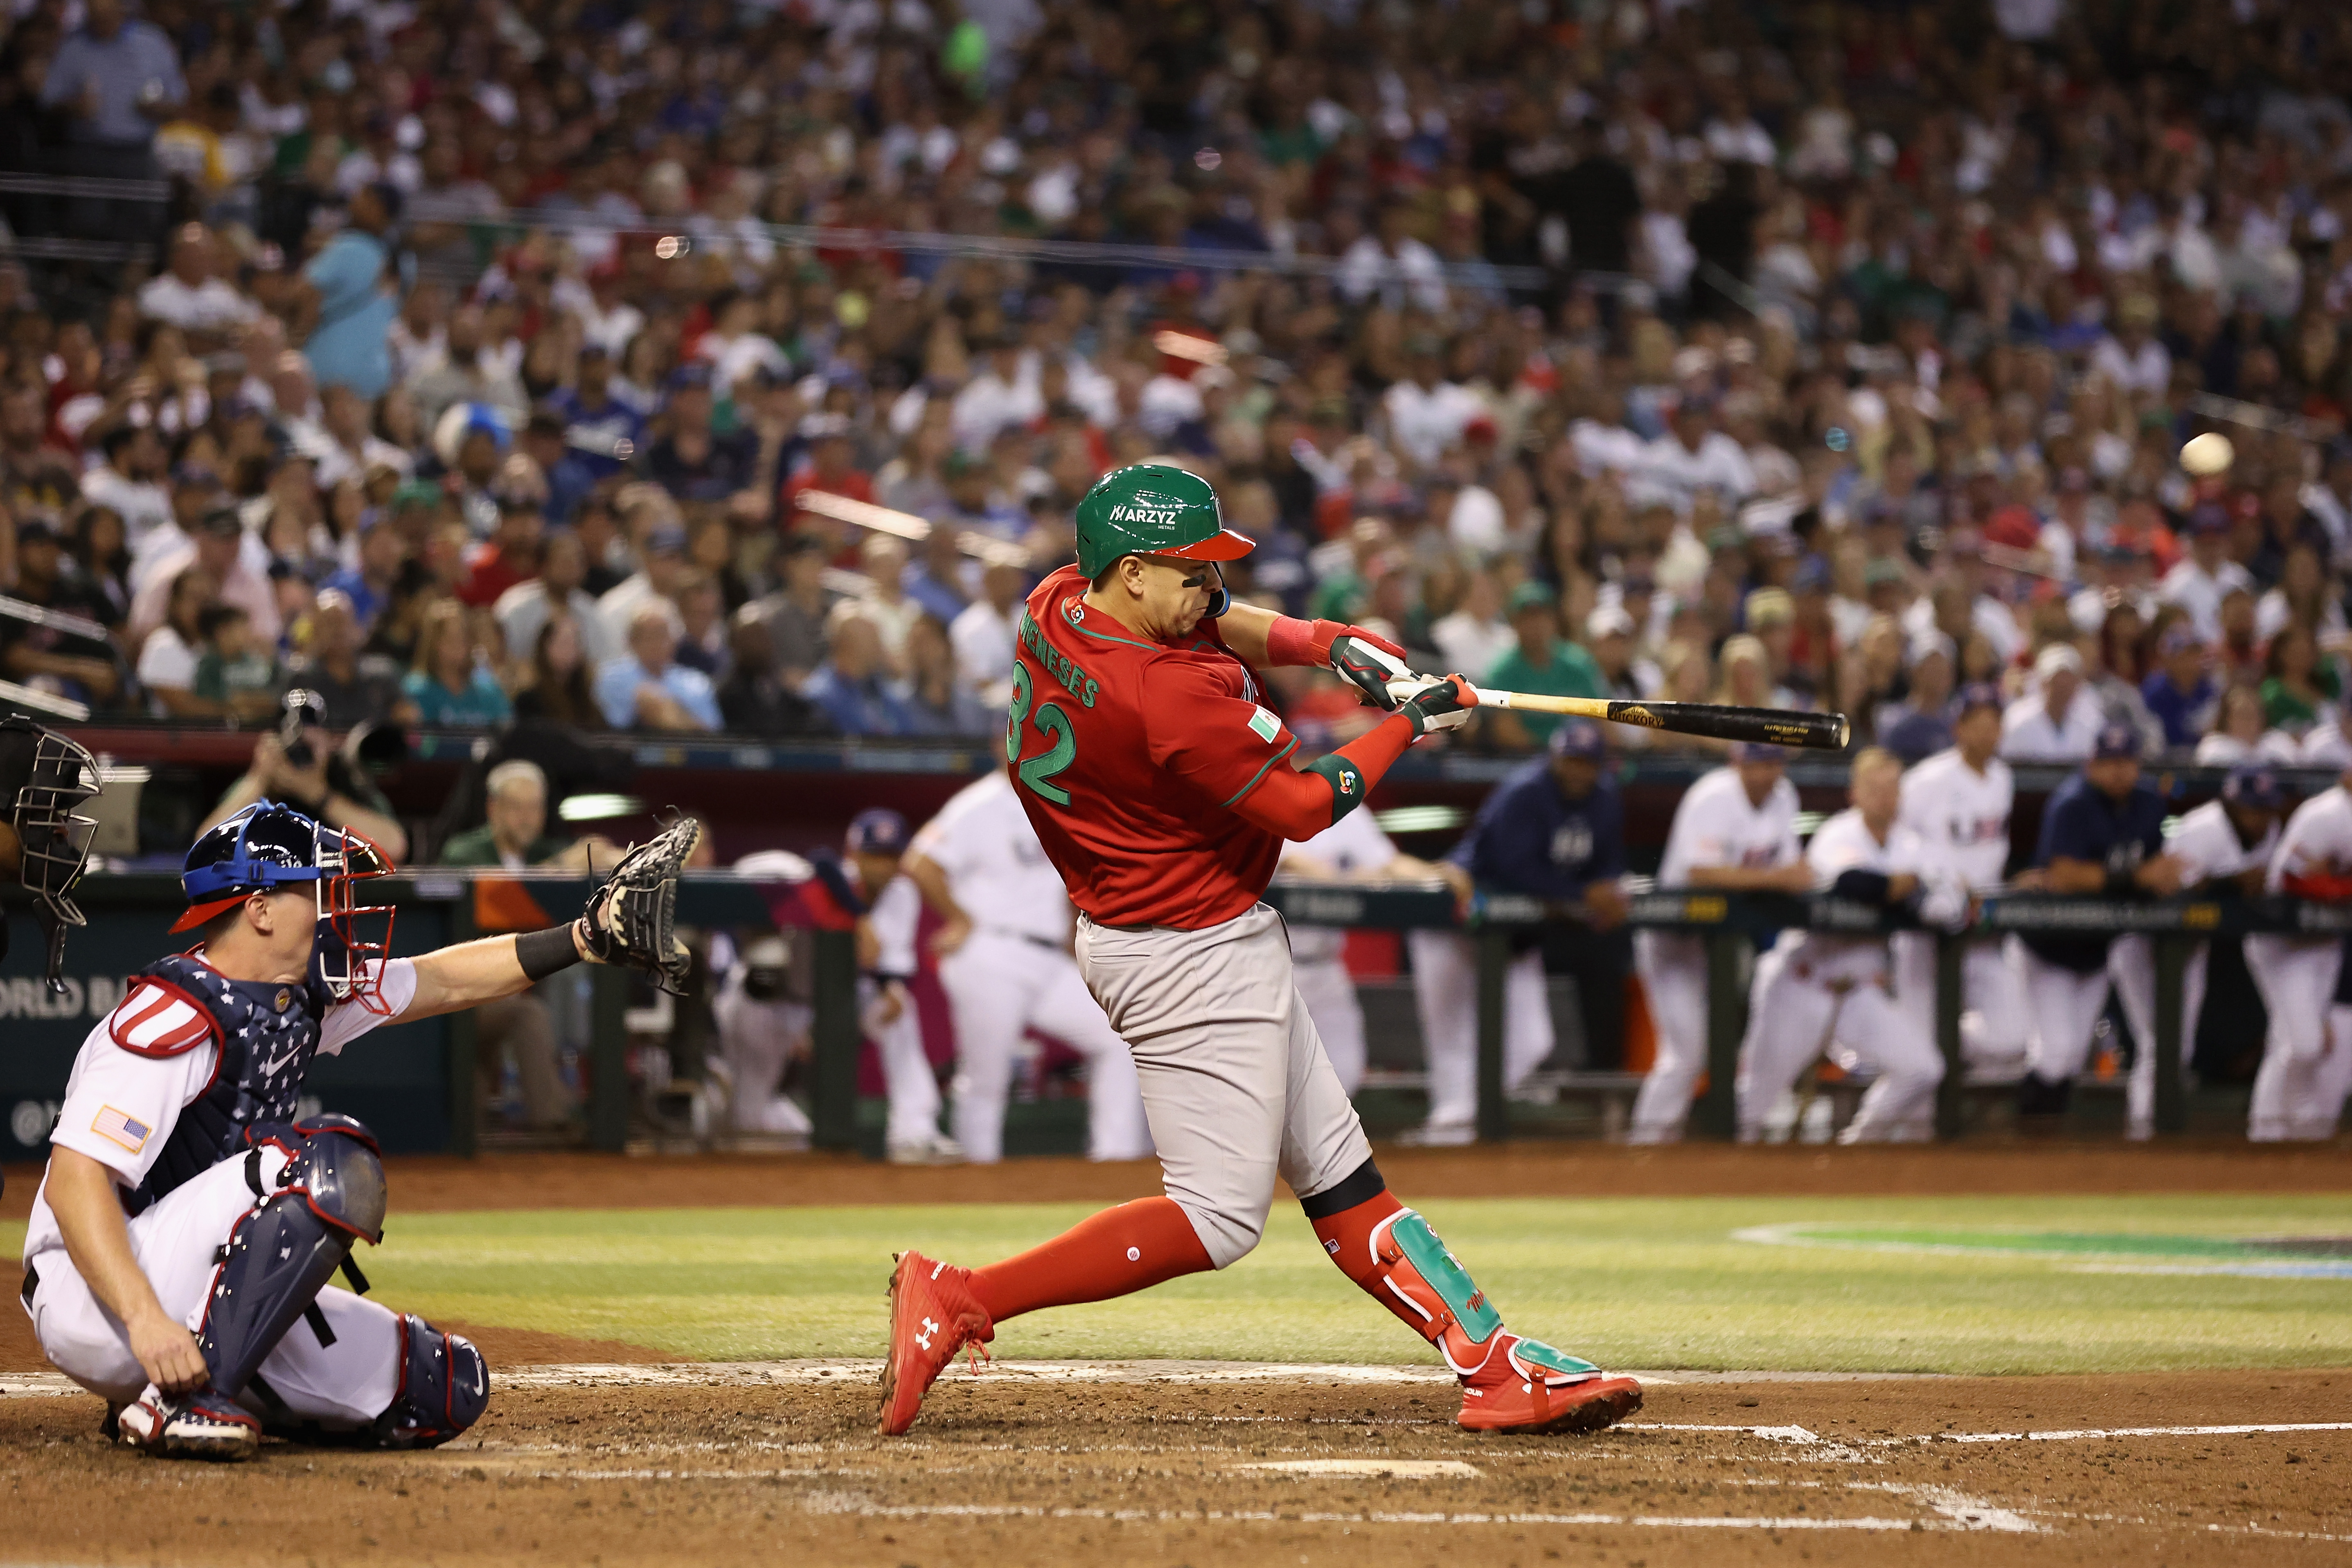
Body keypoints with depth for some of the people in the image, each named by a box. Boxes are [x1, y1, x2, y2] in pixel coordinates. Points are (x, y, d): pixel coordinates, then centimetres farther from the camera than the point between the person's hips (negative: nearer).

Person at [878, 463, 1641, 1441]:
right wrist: (1410, 724, -6)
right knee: (1219, 1220, -6)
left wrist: (1327, 643, -1)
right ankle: (961, 1299, -7)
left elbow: (1217, 621, 15)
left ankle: (1497, 1368, 14)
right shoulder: (1171, 697, -30)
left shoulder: (1059, 606, -2)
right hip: (1193, 956, -11)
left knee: (1334, 1169, 10)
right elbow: (1302, 807, -19)